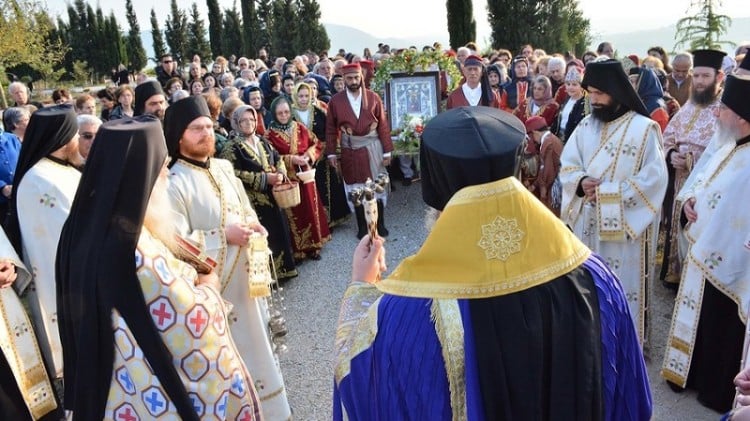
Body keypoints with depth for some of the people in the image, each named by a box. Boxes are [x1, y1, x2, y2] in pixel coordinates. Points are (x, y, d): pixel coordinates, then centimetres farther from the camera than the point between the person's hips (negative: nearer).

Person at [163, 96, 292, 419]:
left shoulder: (224, 168, 6)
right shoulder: (174, 184, -17)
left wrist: (252, 226, -3)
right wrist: (223, 235, -22)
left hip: (245, 281, 8)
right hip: (213, 289, -8)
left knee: (254, 344, 22)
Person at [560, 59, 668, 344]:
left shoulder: (644, 128, -10)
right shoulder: (586, 125, 6)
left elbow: (654, 179, -14)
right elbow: (567, 164, 8)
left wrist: (607, 191, -18)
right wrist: (581, 182, -14)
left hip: (625, 225, -5)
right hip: (587, 222, 5)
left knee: (622, 289, 4)